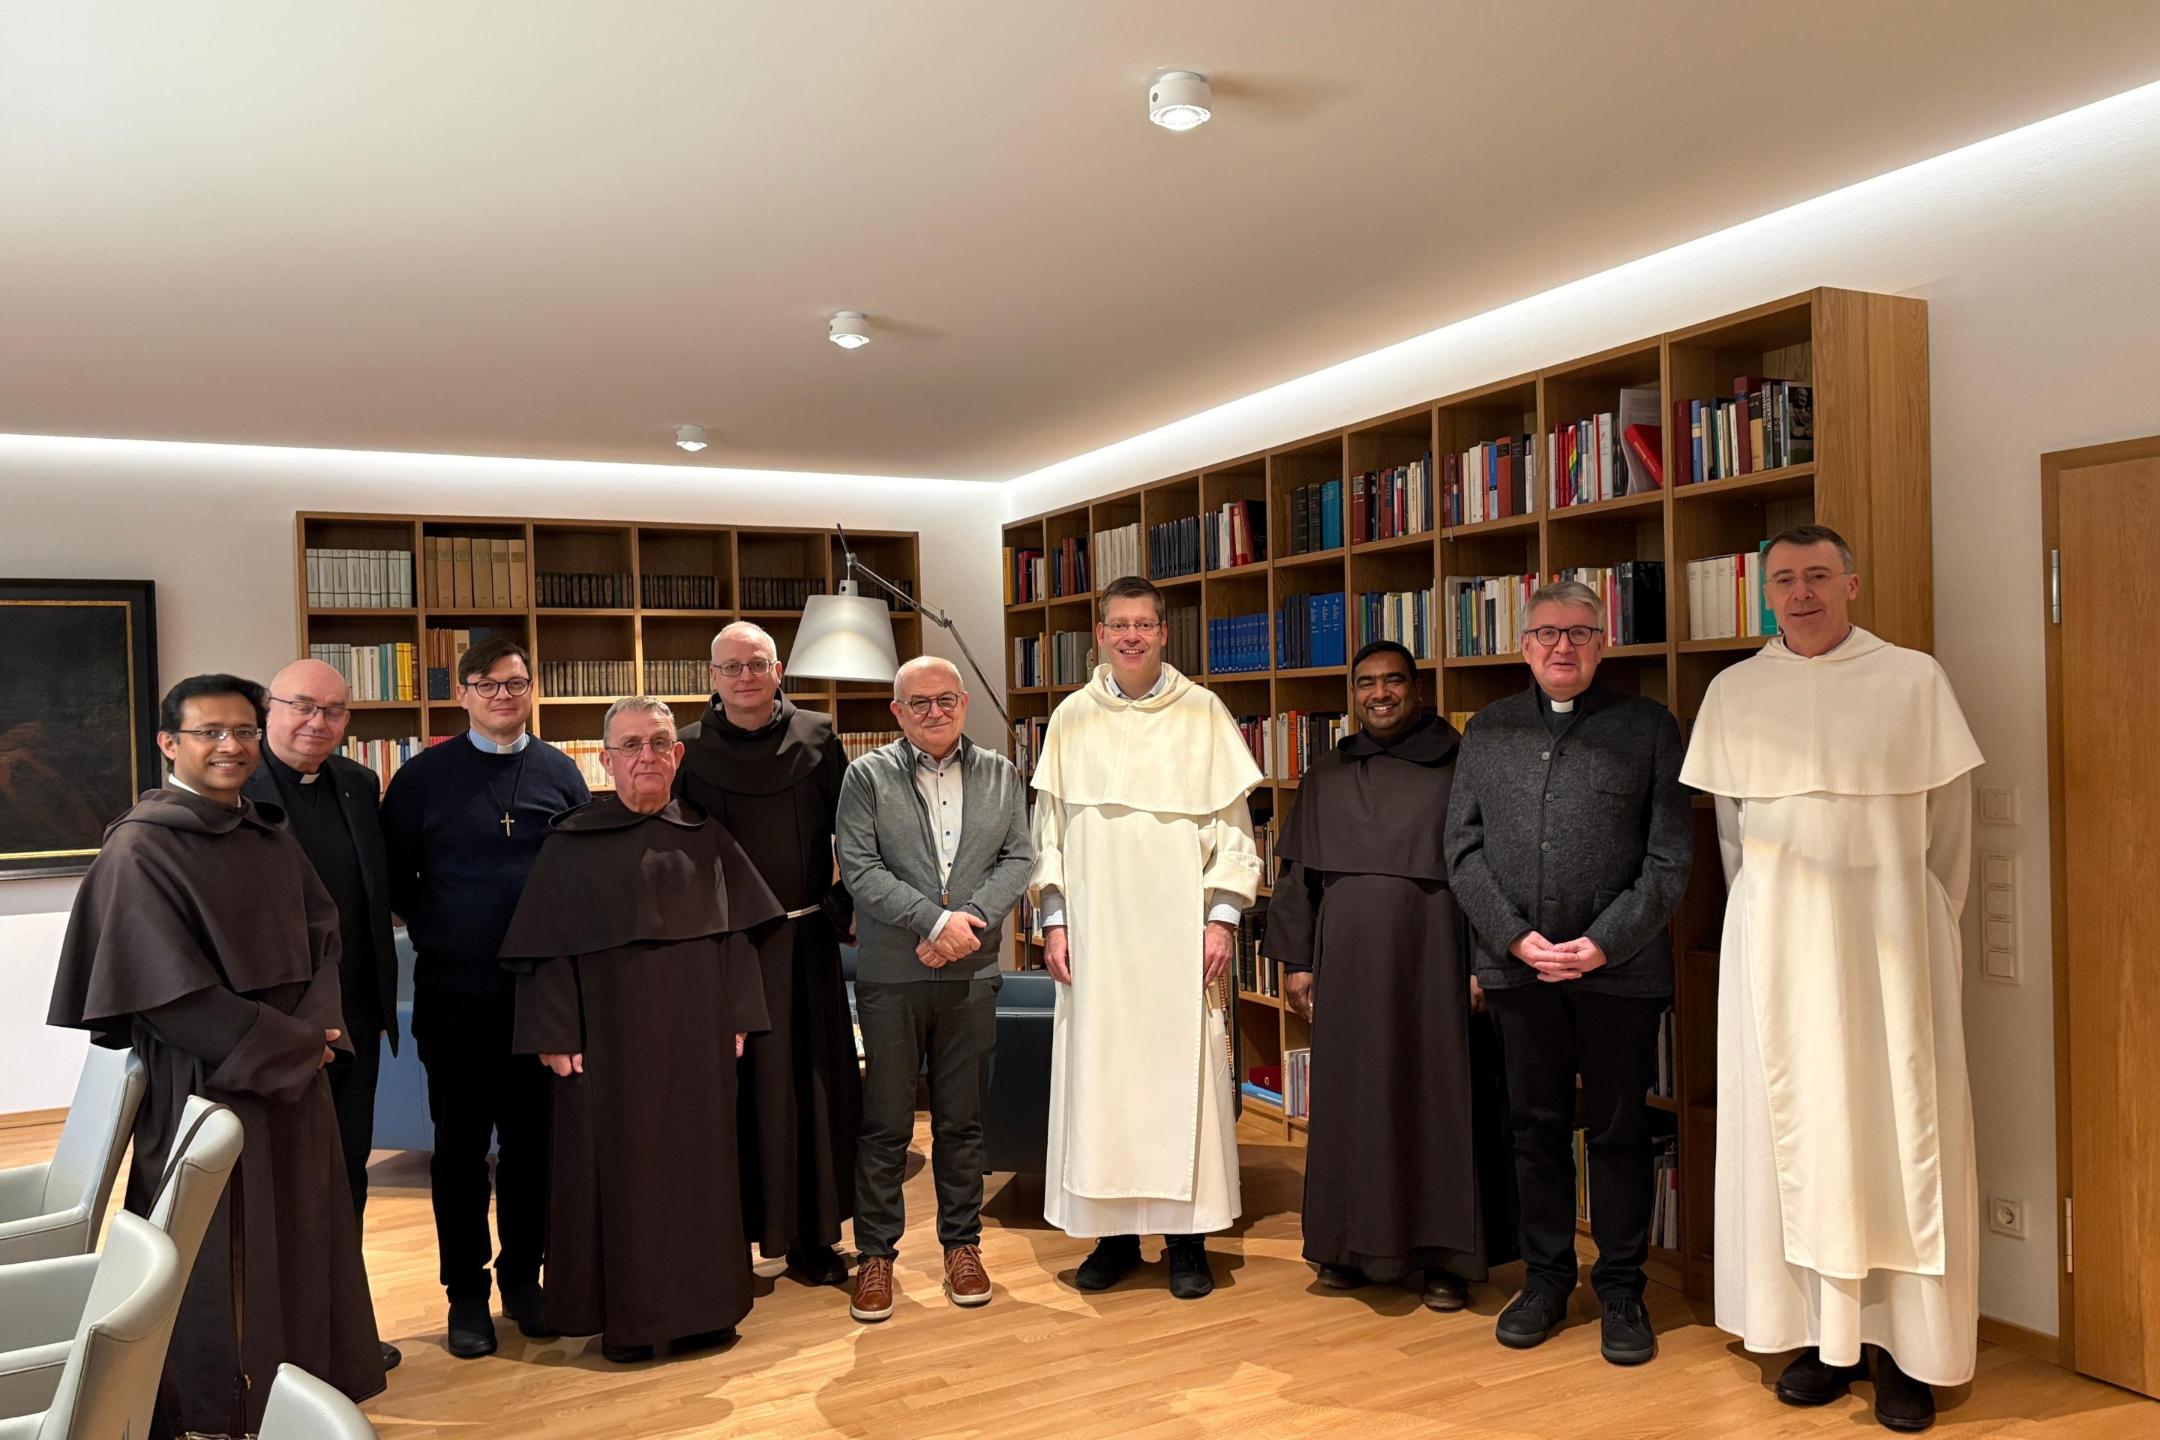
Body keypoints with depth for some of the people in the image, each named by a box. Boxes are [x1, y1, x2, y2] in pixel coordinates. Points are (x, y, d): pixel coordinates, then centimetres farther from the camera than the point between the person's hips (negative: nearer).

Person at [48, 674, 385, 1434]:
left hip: (295, 1076, 7)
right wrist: (292, 1046, -13)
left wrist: (315, 1028, -10)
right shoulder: (139, 849, -13)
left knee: (300, 1244, 14)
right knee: (220, 1257, 4)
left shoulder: (271, 836, 8)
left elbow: (322, 935, 8)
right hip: (204, 1082, -6)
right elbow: (168, 992, -17)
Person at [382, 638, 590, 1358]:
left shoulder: (560, 772, 4)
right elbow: (395, 875, 4)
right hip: (455, 994, -1)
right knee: (460, 1144, 7)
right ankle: (466, 1292, 20)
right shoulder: (424, 776, -1)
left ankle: (523, 1277, 26)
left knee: (533, 1138, 11)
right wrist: (436, 934, 2)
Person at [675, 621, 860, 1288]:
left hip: (806, 941, 1)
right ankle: (750, 1232, 16)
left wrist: (849, 905, -4)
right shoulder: (689, 751, 2)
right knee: (738, 1087, 4)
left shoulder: (817, 739, 3)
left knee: (812, 1082, 6)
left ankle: (814, 1234, 18)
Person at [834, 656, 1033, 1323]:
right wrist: (936, 920, -16)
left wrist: (969, 919, -12)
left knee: (962, 1120, 12)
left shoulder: (1000, 775, 10)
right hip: (890, 974, -2)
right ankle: (875, 1254, 18)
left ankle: (962, 1244, 26)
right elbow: (860, 869, -8)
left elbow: (1018, 859, 3)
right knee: (885, 1123, 5)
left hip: (971, 972, 2)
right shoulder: (867, 776, 0)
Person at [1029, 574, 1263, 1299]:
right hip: (1095, 932, 2)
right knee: (1098, 1073, 4)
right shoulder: (1071, 718, 7)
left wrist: (1221, 916, -5)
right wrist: (1054, 921, 3)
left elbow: (1232, 824, 2)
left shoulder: (1204, 714, 2)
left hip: (1180, 930, -1)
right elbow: (1049, 830, 9)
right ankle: (1113, 1232, 18)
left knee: (1183, 1073, 1)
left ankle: (1187, 1237, 14)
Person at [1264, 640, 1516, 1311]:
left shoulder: (1457, 769, 1)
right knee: (1350, 1097, 7)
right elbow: (1297, 875, 12)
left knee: (1437, 1096, 2)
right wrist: (1295, 961, 6)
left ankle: (1442, 1254, 14)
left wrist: (1483, 964, -9)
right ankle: (1351, 1242, 20)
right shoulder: (1325, 777, 11)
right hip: (1349, 963, 3)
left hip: (1433, 958, -3)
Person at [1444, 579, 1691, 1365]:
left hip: (1620, 968, -2)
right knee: (1536, 1125, 12)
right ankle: (1546, 1278, 26)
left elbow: (1669, 856, -3)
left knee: (1619, 1131, 7)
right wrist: (1515, 938, -6)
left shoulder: (1648, 725, 2)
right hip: (1518, 966, 2)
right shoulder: (1488, 731, 10)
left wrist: (1605, 943, -12)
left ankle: (1620, 1289, 22)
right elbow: (1463, 851, 6)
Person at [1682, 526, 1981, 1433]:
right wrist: (1768, 921, 11)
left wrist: (1922, 930, 8)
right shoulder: (1733, 692, 4)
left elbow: (1949, 821, 4)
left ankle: (1907, 1348, 11)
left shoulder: (1913, 679, -1)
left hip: (1890, 933, -1)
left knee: (1898, 1129, 1)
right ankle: (1825, 1337, 13)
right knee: (1793, 1128, 4)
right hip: (1776, 940, 2)